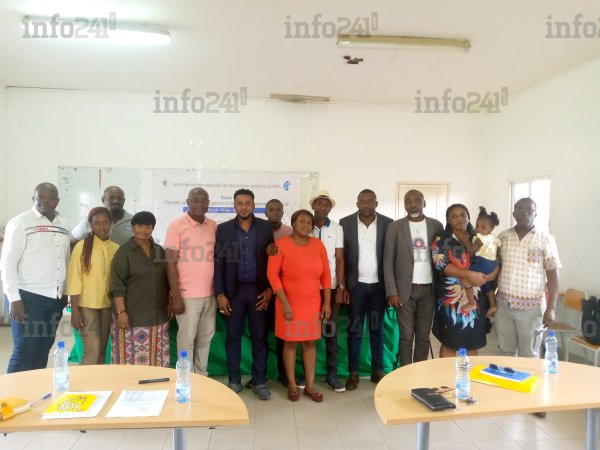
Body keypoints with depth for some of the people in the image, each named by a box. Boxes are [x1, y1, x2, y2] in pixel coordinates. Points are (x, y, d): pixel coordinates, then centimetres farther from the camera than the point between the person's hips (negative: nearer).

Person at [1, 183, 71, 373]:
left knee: (43, 350, 12)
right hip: (28, 296, -5)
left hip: (56, 298, 6)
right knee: (24, 352, -2)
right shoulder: (20, 223, -6)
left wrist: (66, 292, 13)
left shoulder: (63, 225, 10)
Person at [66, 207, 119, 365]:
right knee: (93, 350, -8)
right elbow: (74, 279, -8)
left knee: (102, 350, 11)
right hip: (86, 305, -4)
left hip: (108, 305, 4)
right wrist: (74, 310, -11)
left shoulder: (116, 248, 5)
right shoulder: (82, 246, -7)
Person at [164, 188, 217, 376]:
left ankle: (202, 377, 28)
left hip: (210, 294, 5)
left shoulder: (214, 226, 6)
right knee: (186, 339, 5)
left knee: (205, 338, 13)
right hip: (187, 295, -4)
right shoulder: (177, 225, -7)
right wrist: (175, 296, -12)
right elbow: (170, 262, -9)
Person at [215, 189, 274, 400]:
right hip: (233, 290, 0)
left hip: (258, 290, 0)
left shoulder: (266, 227, 2)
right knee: (233, 337, 8)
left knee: (260, 337, 6)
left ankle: (259, 382, 19)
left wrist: (270, 289, -4)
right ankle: (234, 381, 22)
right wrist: (220, 294, -6)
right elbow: (218, 263, -1)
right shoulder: (223, 229, 1)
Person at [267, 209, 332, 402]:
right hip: (290, 302, -3)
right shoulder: (281, 244, -10)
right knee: (290, 342, 7)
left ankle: (310, 386, 21)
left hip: (313, 303, 3)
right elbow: (272, 274, -12)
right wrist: (284, 302, -15)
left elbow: (326, 274, 4)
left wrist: (327, 302, 1)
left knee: (311, 343, 9)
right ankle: (292, 385, 22)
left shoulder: (318, 245, 0)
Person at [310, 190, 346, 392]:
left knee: (331, 330, 6)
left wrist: (340, 288, -5)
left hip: (331, 287, 1)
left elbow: (339, 260, 0)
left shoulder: (337, 229, 2)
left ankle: (332, 374, 16)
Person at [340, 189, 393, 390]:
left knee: (377, 329, 11)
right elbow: (341, 256, -2)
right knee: (355, 329, 7)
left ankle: (377, 371, 23)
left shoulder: (388, 223, -2)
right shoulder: (345, 223, -3)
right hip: (356, 285, 0)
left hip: (379, 285, 1)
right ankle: (354, 373, 17)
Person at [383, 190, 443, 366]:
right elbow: (388, 262, -2)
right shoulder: (395, 227, 0)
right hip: (405, 290, -2)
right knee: (406, 337, 2)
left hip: (428, 289, 2)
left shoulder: (436, 226, 5)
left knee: (423, 337, 9)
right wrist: (391, 291, -9)